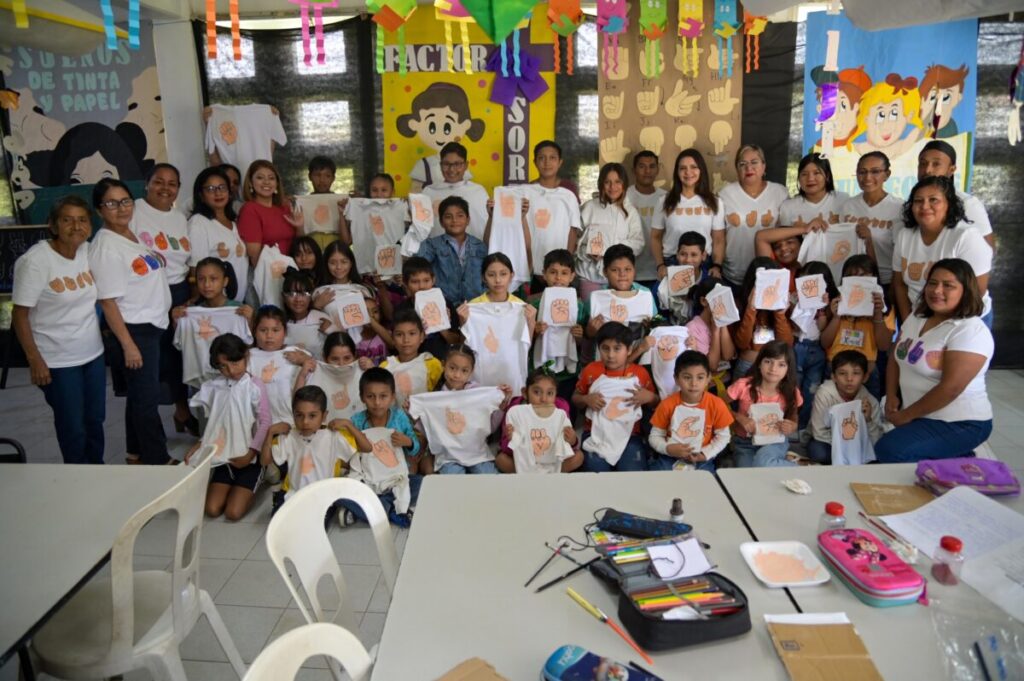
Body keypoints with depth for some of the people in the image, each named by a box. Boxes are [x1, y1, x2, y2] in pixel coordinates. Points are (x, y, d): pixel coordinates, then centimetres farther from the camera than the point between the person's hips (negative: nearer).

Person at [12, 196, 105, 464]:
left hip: (94, 353, 5)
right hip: (57, 361, -5)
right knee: (73, 428, 5)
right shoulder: (34, 261, -17)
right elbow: (20, 315, -13)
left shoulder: (89, 251, -1)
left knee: (95, 420, 16)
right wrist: (34, 360, -15)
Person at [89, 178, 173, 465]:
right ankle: (158, 459, 13)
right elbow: (108, 301, -18)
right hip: (132, 329, -9)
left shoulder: (133, 234, 8)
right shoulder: (105, 247, -17)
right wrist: (128, 345, -20)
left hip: (152, 325, 9)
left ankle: (137, 453, 31)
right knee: (147, 397, 1)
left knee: (140, 393, 18)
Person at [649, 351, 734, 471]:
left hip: (701, 459, 0)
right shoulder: (667, 404, -8)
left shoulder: (716, 404, -8)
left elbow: (723, 436, 2)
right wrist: (668, 449, -21)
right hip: (670, 457, 0)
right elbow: (655, 436, -1)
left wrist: (705, 454, -12)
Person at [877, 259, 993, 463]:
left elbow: (950, 388, -23)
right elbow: (896, 359, 12)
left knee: (889, 451, -24)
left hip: (959, 423, -8)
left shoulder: (970, 331, -18)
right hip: (923, 415, 8)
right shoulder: (917, 317, 7)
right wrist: (891, 396, -3)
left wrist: (906, 415, -16)